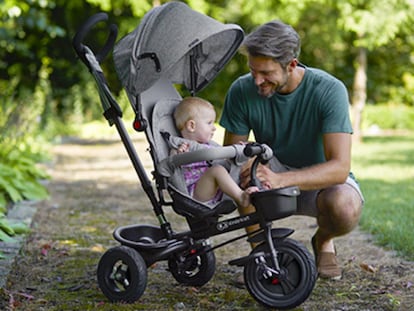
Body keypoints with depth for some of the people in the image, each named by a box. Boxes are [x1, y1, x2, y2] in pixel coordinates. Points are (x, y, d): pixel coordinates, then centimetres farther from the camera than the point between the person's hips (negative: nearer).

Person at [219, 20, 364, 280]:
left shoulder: (330, 90, -24)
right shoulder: (242, 90, -17)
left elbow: (339, 168, -31)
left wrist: (279, 179, -46)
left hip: (321, 180, -2)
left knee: (346, 208, -36)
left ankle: (323, 240, 3)